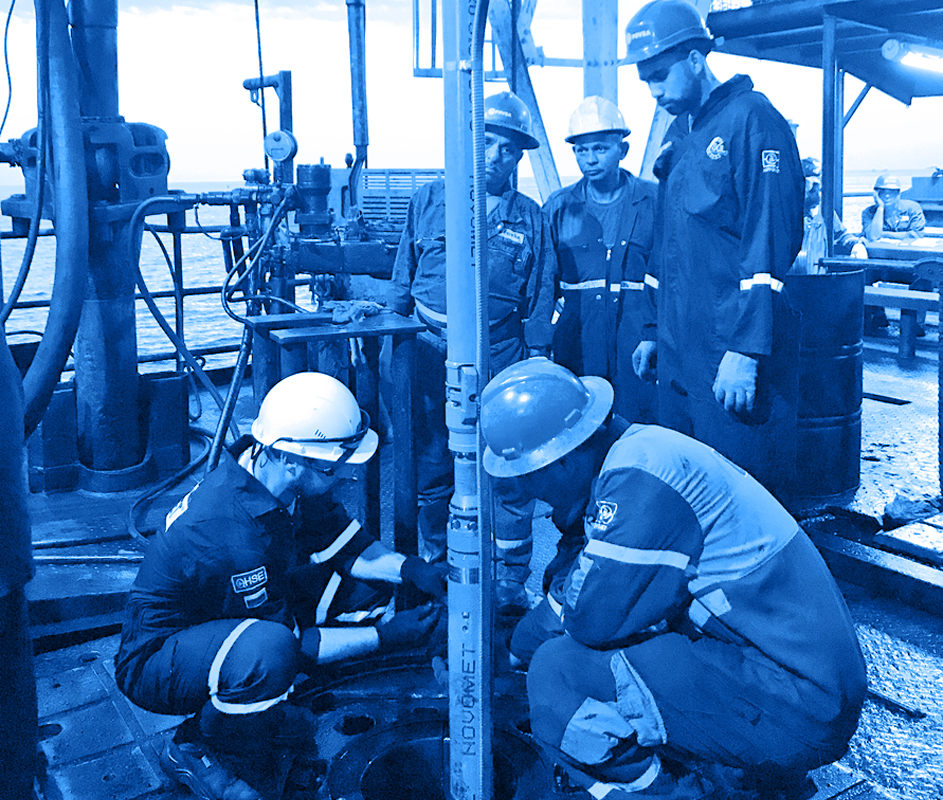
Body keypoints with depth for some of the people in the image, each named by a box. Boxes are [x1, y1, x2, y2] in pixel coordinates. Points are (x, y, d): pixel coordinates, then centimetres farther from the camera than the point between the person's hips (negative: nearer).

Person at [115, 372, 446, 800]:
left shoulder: (280, 478, -12)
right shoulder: (232, 532, -36)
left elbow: (345, 544, 1)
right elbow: (291, 642, -25)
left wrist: (406, 567, -16)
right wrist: (383, 637, -23)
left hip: (239, 616, 8)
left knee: (365, 584, -5)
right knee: (269, 649, -40)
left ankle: (275, 717, 9)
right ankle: (192, 748, -8)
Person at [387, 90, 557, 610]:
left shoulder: (530, 218, 9)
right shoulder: (429, 201, 10)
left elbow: (541, 295, 9)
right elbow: (402, 276, 13)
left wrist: (536, 357, 3)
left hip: (500, 357, -1)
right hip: (430, 353, 1)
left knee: (509, 475, -3)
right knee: (431, 469, 9)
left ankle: (510, 582, 10)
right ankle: (431, 569, 27)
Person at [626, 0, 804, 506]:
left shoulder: (751, 119, -8)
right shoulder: (678, 135, 17)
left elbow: (769, 243, -16)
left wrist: (746, 351, -21)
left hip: (734, 355, -8)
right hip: (678, 352, 8)